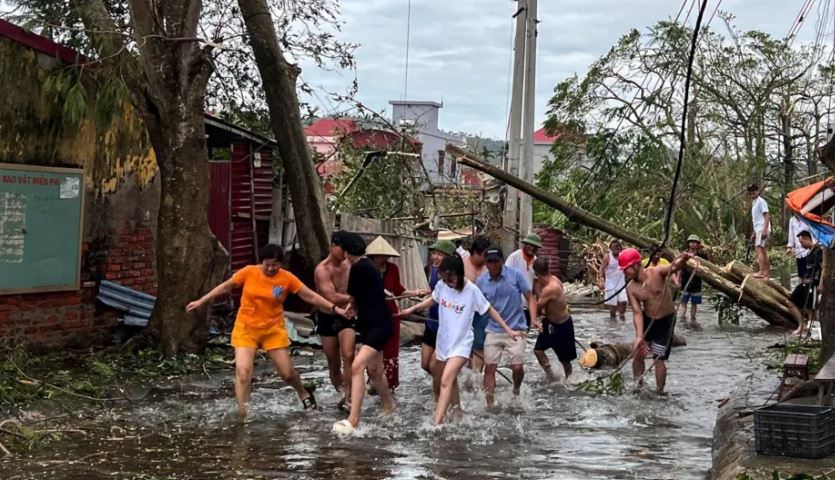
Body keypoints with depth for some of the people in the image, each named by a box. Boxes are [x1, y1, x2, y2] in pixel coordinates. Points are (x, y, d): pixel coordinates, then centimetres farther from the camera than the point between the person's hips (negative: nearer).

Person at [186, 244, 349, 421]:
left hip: (274, 330, 1)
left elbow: (310, 296, -6)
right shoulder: (249, 272, -11)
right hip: (246, 329, 0)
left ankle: (304, 393, 38)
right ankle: (242, 416, -9)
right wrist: (201, 301, 5)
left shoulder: (287, 278, -10)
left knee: (287, 372, 5)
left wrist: (335, 308, -11)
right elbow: (225, 287, 2)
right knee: (243, 371, -15)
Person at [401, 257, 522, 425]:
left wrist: (508, 330, -6)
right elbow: (433, 300, 16)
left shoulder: (472, 290, -18)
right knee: (451, 380, 22)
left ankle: (436, 425, -27)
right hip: (443, 341, 6)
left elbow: (489, 310, -7)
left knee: (446, 381, -21)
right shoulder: (441, 285, -6)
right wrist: (412, 309, 10)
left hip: (461, 344, -5)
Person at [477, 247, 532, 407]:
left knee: (517, 367, -6)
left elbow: (529, 297, -4)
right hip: (494, 330, 2)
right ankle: (490, 404, 6)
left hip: (516, 329, -2)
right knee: (489, 367, -3)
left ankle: (516, 391, 27)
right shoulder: (481, 281, -2)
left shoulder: (516, 275, -8)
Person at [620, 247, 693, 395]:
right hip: (647, 320, 4)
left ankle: (660, 392, 10)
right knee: (637, 354, 8)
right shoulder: (631, 289, -12)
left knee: (659, 359, -3)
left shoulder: (657, 273, -21)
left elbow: (674, 267, -37)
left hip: (666, 320, -4)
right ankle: (638, 385, 28)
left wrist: (683, 259, -61)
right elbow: (637, 313, -15)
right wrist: (639, 337, -27)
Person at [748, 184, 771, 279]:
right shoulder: (754, 202, 20)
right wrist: (754, 233, 23)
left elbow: (767, 216, -15)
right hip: (758, 230, 10)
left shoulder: (761, 201, -8)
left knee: (759, 249, -17)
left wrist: (764, 230, -23)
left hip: (763, 229, -10)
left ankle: (761, 272, -23)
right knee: (763, 251, 10)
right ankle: (767, 272, 14)